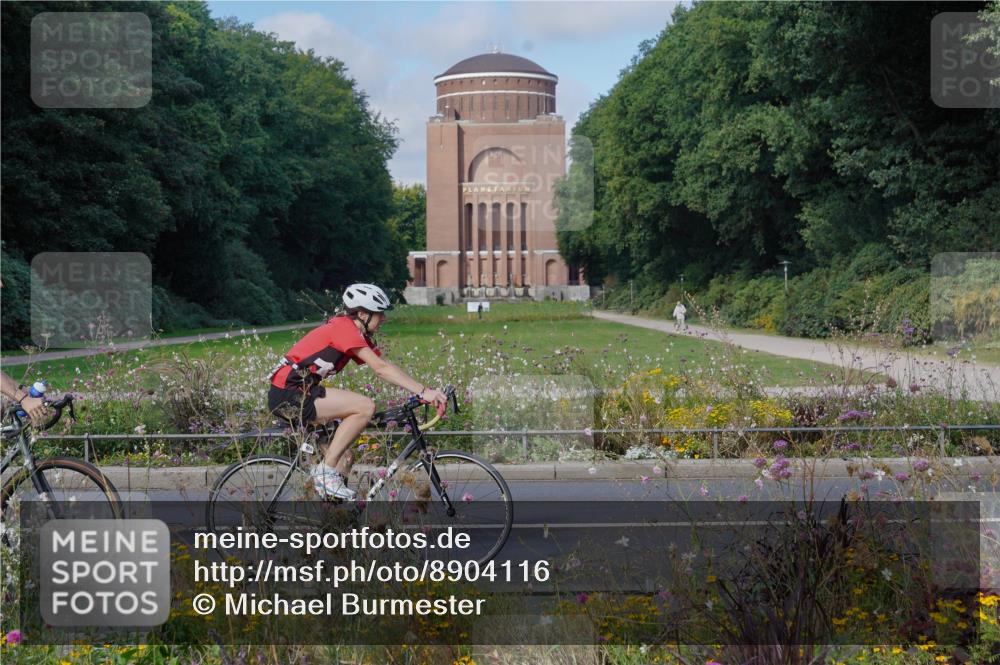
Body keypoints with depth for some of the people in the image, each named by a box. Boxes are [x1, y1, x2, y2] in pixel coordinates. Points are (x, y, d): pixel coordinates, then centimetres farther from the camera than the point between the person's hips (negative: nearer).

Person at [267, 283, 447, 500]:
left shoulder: (358, 336, 16)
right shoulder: (345, 328, -14)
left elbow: (383, 367, 9)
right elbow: (380, 368, -23)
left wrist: (425, 392, -1)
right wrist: (423, 391, -27)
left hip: (290, 396, 10)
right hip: (290, 394, -10)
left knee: (344, 458, 12)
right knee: (365, 407, -20)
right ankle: (327, 471, -14)